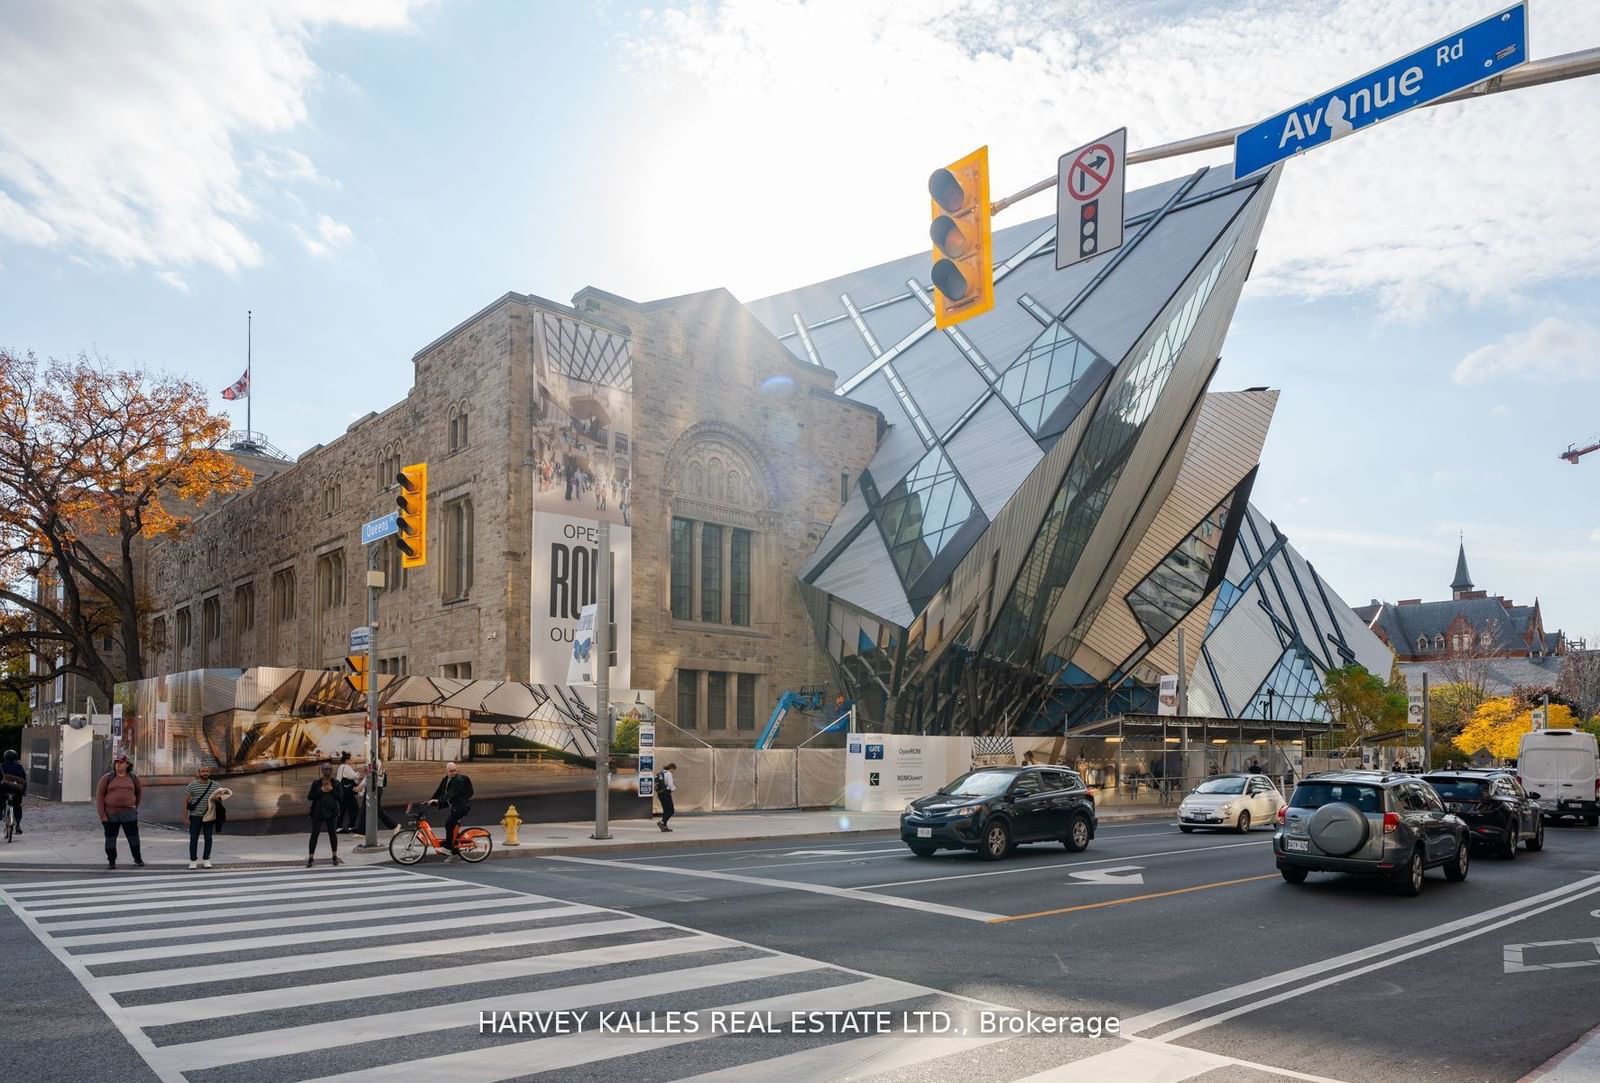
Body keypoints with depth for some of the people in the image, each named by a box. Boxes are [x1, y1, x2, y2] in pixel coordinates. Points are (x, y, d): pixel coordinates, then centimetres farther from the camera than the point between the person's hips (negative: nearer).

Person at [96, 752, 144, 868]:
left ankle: (137, 859, 18)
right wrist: (102, 815, -8)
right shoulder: (107, 778, -1)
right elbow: (99, 795, -3)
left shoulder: (133, 778, 5)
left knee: (133, 836, 4)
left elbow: (139, 792, 21)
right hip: (110, 814, -1)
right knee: (110, 838, 7)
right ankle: (111, 861, 19)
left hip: (128, 813, 1)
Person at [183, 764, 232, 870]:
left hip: (209, 816, 2)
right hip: (195, 816, -2)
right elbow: (185, 801, -4)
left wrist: (218, 798, -15)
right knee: (194, 838, 2)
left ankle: (207, 859, 15)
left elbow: (223, 796, 10)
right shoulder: (192, 785, -6)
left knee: (208, 838, 5)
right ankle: (193, 861, 10)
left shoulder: (215, 785, 1)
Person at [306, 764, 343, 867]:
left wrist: (332, 790, -14)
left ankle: (335, 856, 18)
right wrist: (321, 790, -14)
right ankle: (310, 857, 0)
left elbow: (340, 797, -1)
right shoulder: (316, 783, 1)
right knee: (314, 834, -4)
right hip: (318, 812, -1)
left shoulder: (336, 784, 4)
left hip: (331, 812, 1)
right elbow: (309, 797, -3)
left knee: (333, 833, 7)